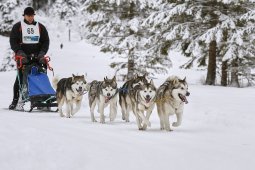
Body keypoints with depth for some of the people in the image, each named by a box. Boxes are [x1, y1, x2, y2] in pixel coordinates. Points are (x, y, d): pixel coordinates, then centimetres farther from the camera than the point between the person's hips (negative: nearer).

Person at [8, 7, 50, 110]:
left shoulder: (40, 27, 13)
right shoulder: (18, 27, 6)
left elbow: (46, 41, 12)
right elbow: (13, 41, 1)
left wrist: (42, 53, -4)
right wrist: (19, 52, -13)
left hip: (37, 57, 2)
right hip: (23, 58, -2)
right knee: (20, 79, -6)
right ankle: (15, 101, -2)